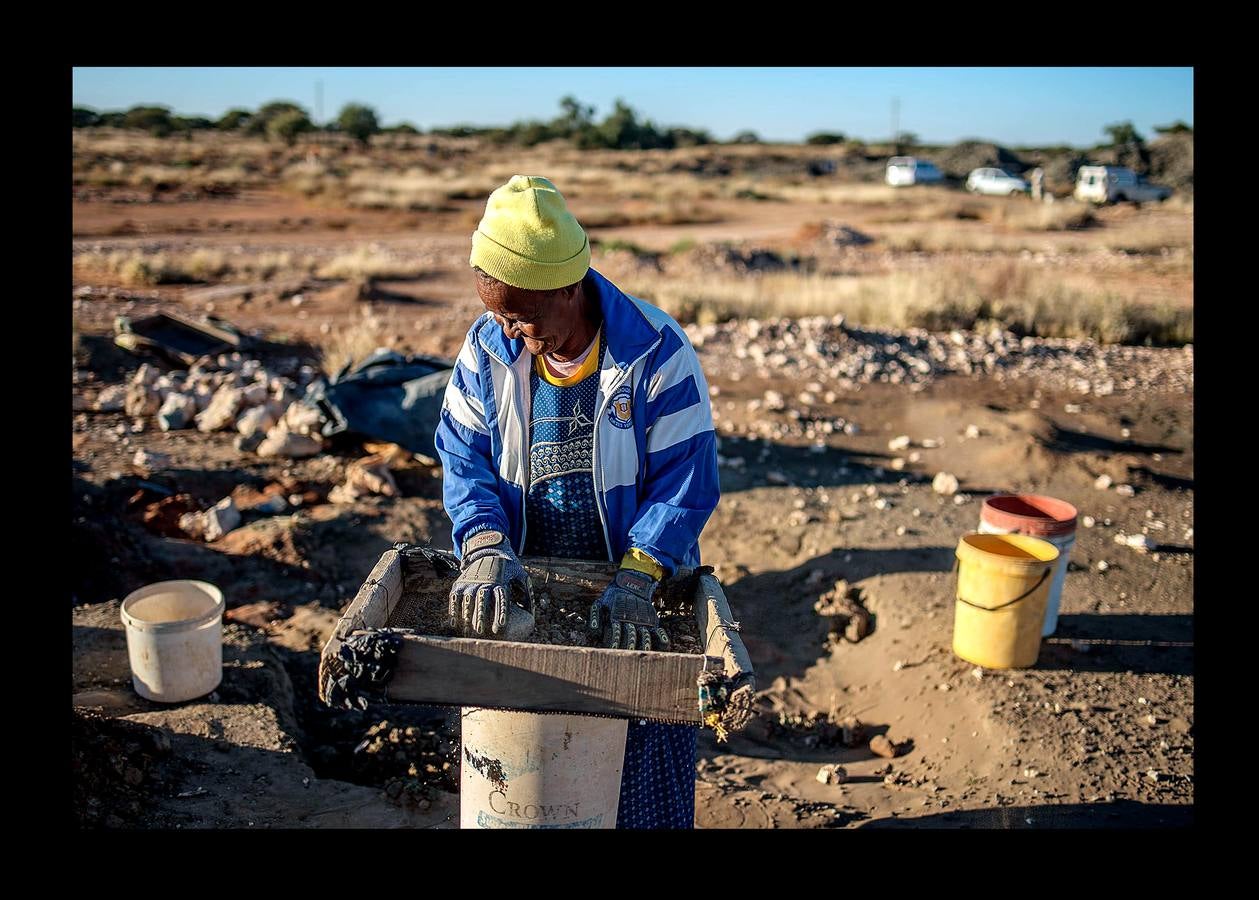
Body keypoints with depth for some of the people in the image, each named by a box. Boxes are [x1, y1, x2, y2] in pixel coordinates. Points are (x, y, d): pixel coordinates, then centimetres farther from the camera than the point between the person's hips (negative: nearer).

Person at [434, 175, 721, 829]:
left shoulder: (656, 353, -16)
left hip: (640, 586, -2)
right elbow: (464, 460, -5)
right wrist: (486, 550, -22)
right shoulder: (488, 349, -6)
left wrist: (634, 582, -27)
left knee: (643, 786, 9)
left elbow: (685, 480, -17)